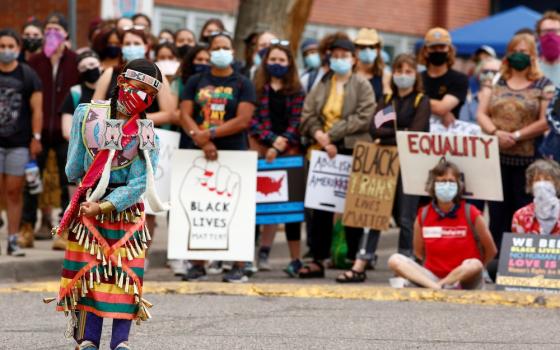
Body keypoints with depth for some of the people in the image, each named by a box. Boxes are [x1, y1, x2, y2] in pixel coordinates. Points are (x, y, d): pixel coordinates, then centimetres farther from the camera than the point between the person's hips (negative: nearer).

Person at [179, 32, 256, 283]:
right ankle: (198, 264, 6)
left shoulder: (242, 84, 6)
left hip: (234, 154, -2)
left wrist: (209, 134, -12)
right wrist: (202, 140, -12)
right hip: (200, 153, 2)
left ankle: (238, 266, -4)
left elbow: (243, 120, -6)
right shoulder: (196, 82, 13)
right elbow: (185, 114, 3)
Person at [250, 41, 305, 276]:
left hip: (289, 150, 0)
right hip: (262, 149, 0)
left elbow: (296, 121, 1)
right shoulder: (257, 88, 9)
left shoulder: (296, 91, 10)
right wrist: (272, 139, -11)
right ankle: (263, 251, -1)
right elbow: (252, 118, 1)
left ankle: (295, 258, -3)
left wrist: (280, 145, -10)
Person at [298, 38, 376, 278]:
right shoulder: (321, 86, 14)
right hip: (323, 151, 4)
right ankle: (317, 260, 8)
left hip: (352, 152, -4)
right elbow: (308, 116, 5)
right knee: (321, 208, 4)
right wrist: (321, 137, -12)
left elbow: (363, 118, -11)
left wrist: (331, 134, -13)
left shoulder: (362, 86, 2)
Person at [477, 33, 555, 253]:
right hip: (496, 157, 3)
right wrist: (496, 133, -12)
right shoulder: (495, 82, 13)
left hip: (527, 160, -3)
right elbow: (481, 114, 6)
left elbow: (545, 122, -5)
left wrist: (516, 136, -14)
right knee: (497, 212, 5)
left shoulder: (544, 85, 3)